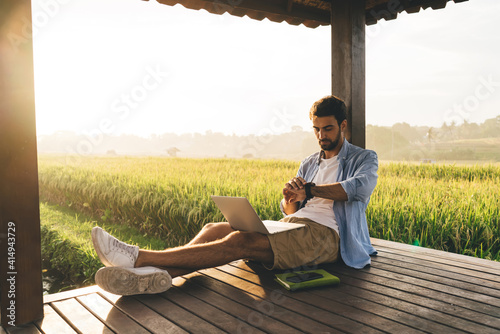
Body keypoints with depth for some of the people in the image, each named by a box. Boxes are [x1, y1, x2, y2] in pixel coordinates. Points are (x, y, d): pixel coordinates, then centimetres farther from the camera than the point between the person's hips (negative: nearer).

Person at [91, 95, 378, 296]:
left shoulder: (364, 159, 11)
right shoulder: (309, 163, 26)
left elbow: (359, 187, -13)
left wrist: (309, 190, -13)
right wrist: (290, 198, -6)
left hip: (325, 235, -6)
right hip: (292, 226, 7)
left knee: (240, 241, -30)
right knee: (214, 229, -18)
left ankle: (140, 257, -35)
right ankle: (155, 273, -40)